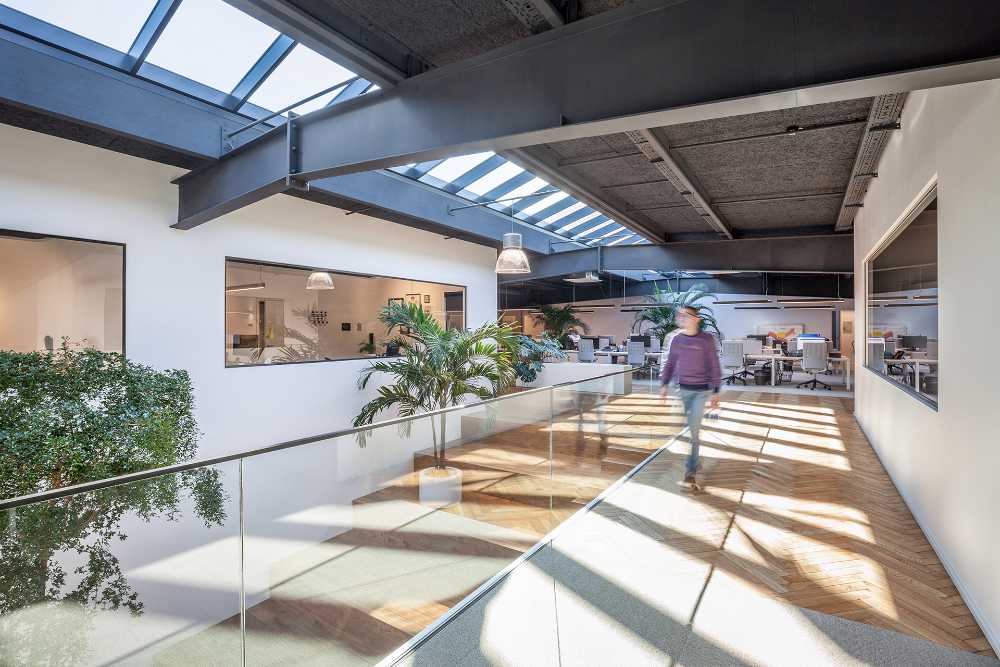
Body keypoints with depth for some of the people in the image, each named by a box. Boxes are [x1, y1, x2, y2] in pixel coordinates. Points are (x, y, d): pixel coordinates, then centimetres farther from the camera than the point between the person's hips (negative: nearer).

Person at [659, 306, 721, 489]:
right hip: (683, 389, 4)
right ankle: (695, 462, 32)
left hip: (701, 391, -4)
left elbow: (714, 367, -6)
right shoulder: (677, 339, 2)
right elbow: (670, 364, 10)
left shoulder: (706, 340, -9)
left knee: (692, 429, -7)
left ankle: (690, 471, 3)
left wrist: (715, 392, -8)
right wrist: (664, 384, 2)